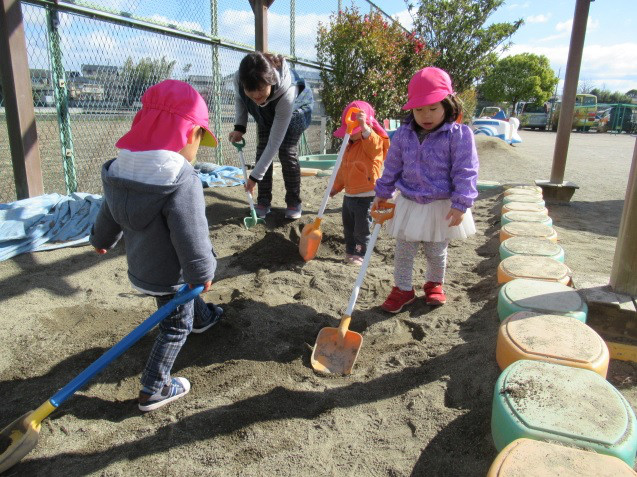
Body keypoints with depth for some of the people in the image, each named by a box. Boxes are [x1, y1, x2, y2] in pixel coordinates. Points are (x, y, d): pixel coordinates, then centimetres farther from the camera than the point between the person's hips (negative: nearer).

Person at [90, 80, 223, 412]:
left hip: (141, 265, 8)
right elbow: (190, 236, -28)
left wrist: (101, 239, 29)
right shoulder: (181, 181, -31)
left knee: (187, 296, 33)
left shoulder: (119, 171, -6)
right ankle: (153, 390, 22)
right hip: (171, 274, -8)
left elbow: (108, 214, 10)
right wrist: (202, 272, -13)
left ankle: (203, 317, 61)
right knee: (176, 326, 12)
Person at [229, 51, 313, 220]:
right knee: (262, 149, -8)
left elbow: (274, 142, -41)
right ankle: (263, 202, 1)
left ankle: (294, 203, 0)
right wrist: (239, 127, -22)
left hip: (296, 108, -4)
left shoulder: (286, 94, -46)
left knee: (286, 151, -15)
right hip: (267, 113, 4)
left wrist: (255, 176, -39)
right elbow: (239, 99, -7)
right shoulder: (239, 78, -36)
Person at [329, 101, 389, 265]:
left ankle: (360, 255, 17)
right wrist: (336, 187, 26)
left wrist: (365, 127, -53)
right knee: (348, 228, 18)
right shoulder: (350, 145, 12)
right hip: (349, 195, 8)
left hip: (365, 196, -8)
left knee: (361, 229, 2)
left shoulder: (375, 142, -12)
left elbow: (374, 145, -40)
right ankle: (350, 252, 33)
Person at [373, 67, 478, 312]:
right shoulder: (403, 134, -3)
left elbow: (465, 172, -13)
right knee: (403, 251, 9)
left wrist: (460, 204, -18)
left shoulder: (458, 135, -13)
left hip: (442, 207, -2)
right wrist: (382, 193, 13)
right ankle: (402, 289, 26)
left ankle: (434, 284, 40)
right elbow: (392, 166, 8)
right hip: (409, 204, 3)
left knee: (437, 252, 15)